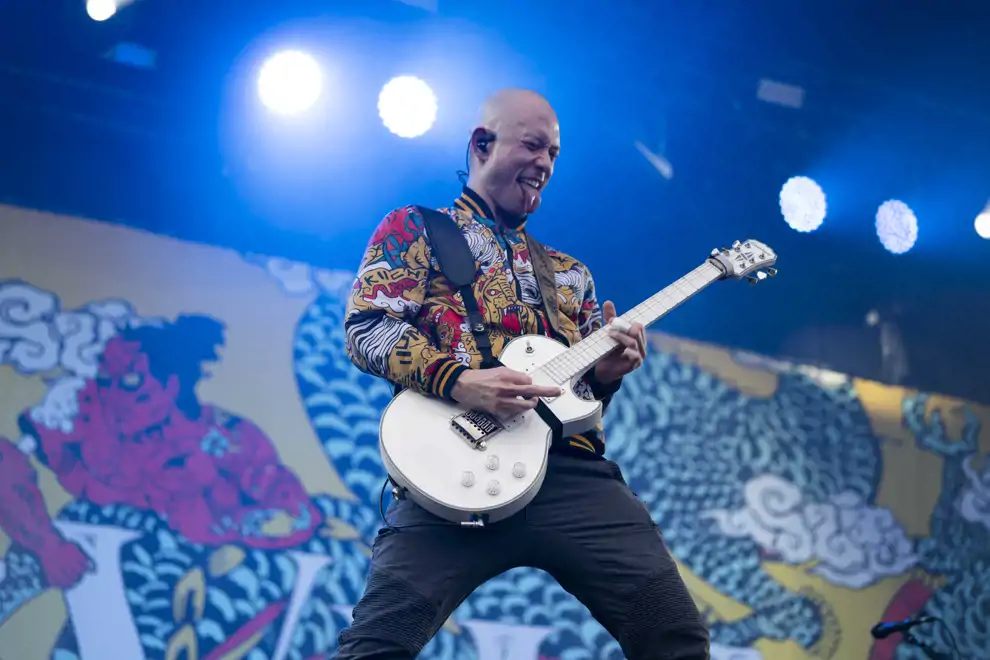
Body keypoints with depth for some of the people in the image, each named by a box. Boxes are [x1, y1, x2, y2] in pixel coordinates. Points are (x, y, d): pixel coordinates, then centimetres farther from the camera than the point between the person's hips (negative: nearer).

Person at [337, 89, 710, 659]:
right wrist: (459, 382, -14)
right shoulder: (415, 229, 15)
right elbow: (367, 329, 0)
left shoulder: (568, 271, 30)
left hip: (574, 469, 4)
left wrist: (608, 373, 5)